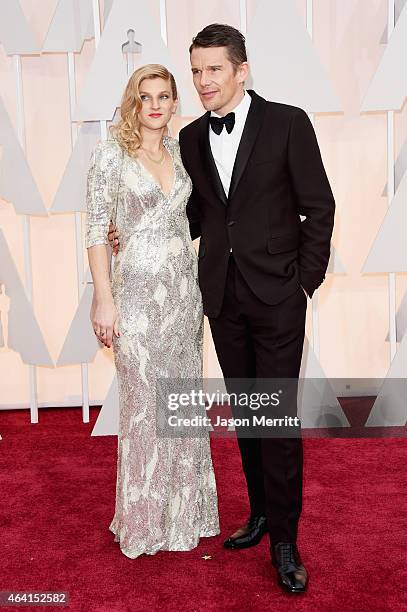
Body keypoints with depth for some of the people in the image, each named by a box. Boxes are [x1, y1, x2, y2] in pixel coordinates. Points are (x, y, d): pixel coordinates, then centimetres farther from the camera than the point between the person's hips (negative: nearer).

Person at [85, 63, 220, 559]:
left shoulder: (180, 151, 11)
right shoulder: (111, 154, -6)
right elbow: (97, 231, -9)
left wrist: (197, 285, 11)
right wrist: (104, 299, -14)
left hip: (185, 286, 6)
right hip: (139, 289, -5)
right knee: (145, 404, 3)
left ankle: (184, 508, 29)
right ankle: (145, 521, 22)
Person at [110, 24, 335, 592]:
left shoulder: (287, 122, -4)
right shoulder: (191, 139, 9)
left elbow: (318, 206, -3)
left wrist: (305, 280, -6)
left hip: (276, 294, -4)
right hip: (223, 295, 4)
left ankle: (284, 539, 12)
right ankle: (261, 512, 30)